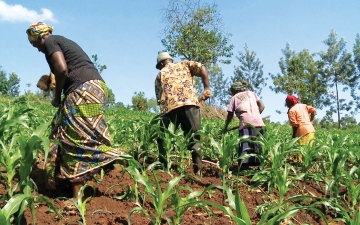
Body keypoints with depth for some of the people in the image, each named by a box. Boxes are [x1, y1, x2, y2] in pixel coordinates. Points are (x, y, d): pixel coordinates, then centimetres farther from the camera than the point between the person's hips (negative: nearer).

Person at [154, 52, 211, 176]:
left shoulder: (160, 74, 27)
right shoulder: (185, 64, 27)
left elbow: (158, 97, 18)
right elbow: (202, 68, 9)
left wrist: (164, 107, 27)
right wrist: (207, 88, 10)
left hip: (169, 106, 0)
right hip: (190, 102, 0)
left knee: (163, 138, 15)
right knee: (194, 138, 6)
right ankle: (198, 170, -3)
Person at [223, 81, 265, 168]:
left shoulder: (234, 97, 17)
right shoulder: (252, 93, 24)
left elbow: (230, 114, 15)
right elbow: (262, 106, 14)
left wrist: (226, 127, 25)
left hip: (245, 122, -3)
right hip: (258, 121, 3)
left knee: (244, 144, -5)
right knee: (258, 144, 7)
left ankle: (245, 165, -13)